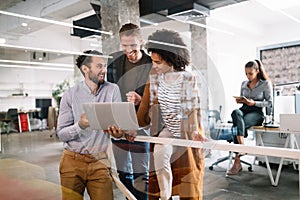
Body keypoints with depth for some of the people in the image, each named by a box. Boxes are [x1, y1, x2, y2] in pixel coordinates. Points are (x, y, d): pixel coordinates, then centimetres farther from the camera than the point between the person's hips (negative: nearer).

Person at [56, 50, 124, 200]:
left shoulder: (112, 90, -1)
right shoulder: (70, 95, -4)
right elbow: (61, 134, -5)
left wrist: (117, 132, -27)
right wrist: (80, 125, -24)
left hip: (100, 162, 1)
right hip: (73, 161, 0)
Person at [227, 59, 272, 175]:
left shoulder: (266, 83, 4)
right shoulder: (244, 84, 19)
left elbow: (270, 103, 1)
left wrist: (254, 103, -14)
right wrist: (239, 101, 2)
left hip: (257, 113, -4)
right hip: (244, 110, 4)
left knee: (238, 126, -35)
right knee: (236, 112, -37)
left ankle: (237, 163, -34)